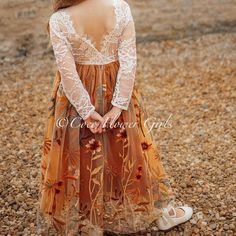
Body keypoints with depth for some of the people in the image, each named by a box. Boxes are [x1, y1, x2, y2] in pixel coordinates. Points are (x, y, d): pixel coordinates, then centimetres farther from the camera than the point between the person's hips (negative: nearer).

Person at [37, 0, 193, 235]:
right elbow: (129, 62, -17)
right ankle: (163, 211, 35)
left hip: (76, 94, -1)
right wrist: (119, 105, -11)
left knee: (78, 156, 15)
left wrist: (87, 111, -9)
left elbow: (68, 73, -18)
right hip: (117, 90, 1)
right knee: (129, 147, 19)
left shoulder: (59, 20, -20)